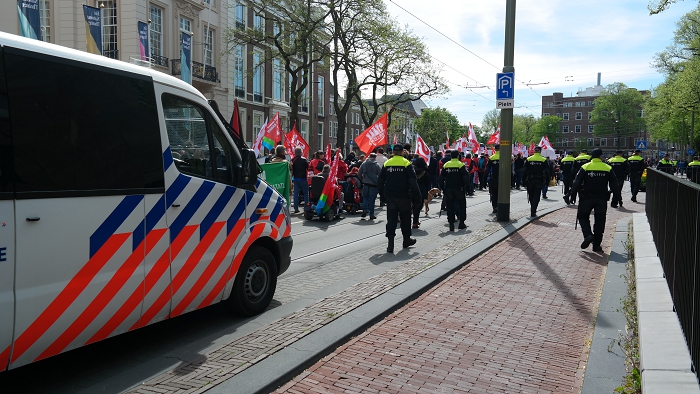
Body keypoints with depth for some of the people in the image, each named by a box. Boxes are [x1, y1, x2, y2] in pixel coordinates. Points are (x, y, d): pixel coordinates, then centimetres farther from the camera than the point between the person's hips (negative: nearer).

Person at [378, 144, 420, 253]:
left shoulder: (386, 164, 3)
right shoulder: (407, 164, -6)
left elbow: (380, 181, 6)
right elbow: (412, 181, -9)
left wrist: (382, 194, 15)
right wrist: (415, 194, -1)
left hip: (390, 197, 2)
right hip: (404, 197, -2)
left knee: (391, 219, 1)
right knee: (405, 219, 13)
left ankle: (390, 244, -9)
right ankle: (406, 240, 26)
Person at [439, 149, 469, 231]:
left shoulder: (445, 165, 3)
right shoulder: (461, 165, -7)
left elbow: (441, 178, 4)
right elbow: (466, 177, -11)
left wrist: (442, 188, 10)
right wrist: (465, 185, 2)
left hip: (448, 190, 2)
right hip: (459, 189, -2)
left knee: (450, 207, 6)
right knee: (462, 206, 12)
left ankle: (451, 224, 2)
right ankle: (461, 223, 13)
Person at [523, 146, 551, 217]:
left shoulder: (528, 159, 1)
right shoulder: (544, 160, -1)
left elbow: (524, 171, 0)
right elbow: (547, 172, -1)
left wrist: (524, 181, 4)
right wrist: (547, 181, 6)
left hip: (530, 181, 1)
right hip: (539, 181, -1)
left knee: (531, 196, 15)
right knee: (536, 197, -1)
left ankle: (533, 209, 27)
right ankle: (533, 213, -7)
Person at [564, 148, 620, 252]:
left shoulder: (585, 167, -3)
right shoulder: (608, 168, 3)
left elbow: (577, 183, -8)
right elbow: (614, 184, 5)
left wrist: (571, 194, -5)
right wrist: (616, 197, 13)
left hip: (587, 198, -2)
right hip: (602, 199, 2)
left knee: (583, 217, 14)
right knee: (599, 221, 8)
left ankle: (588, 235, -11)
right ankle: (596, 245, 10)